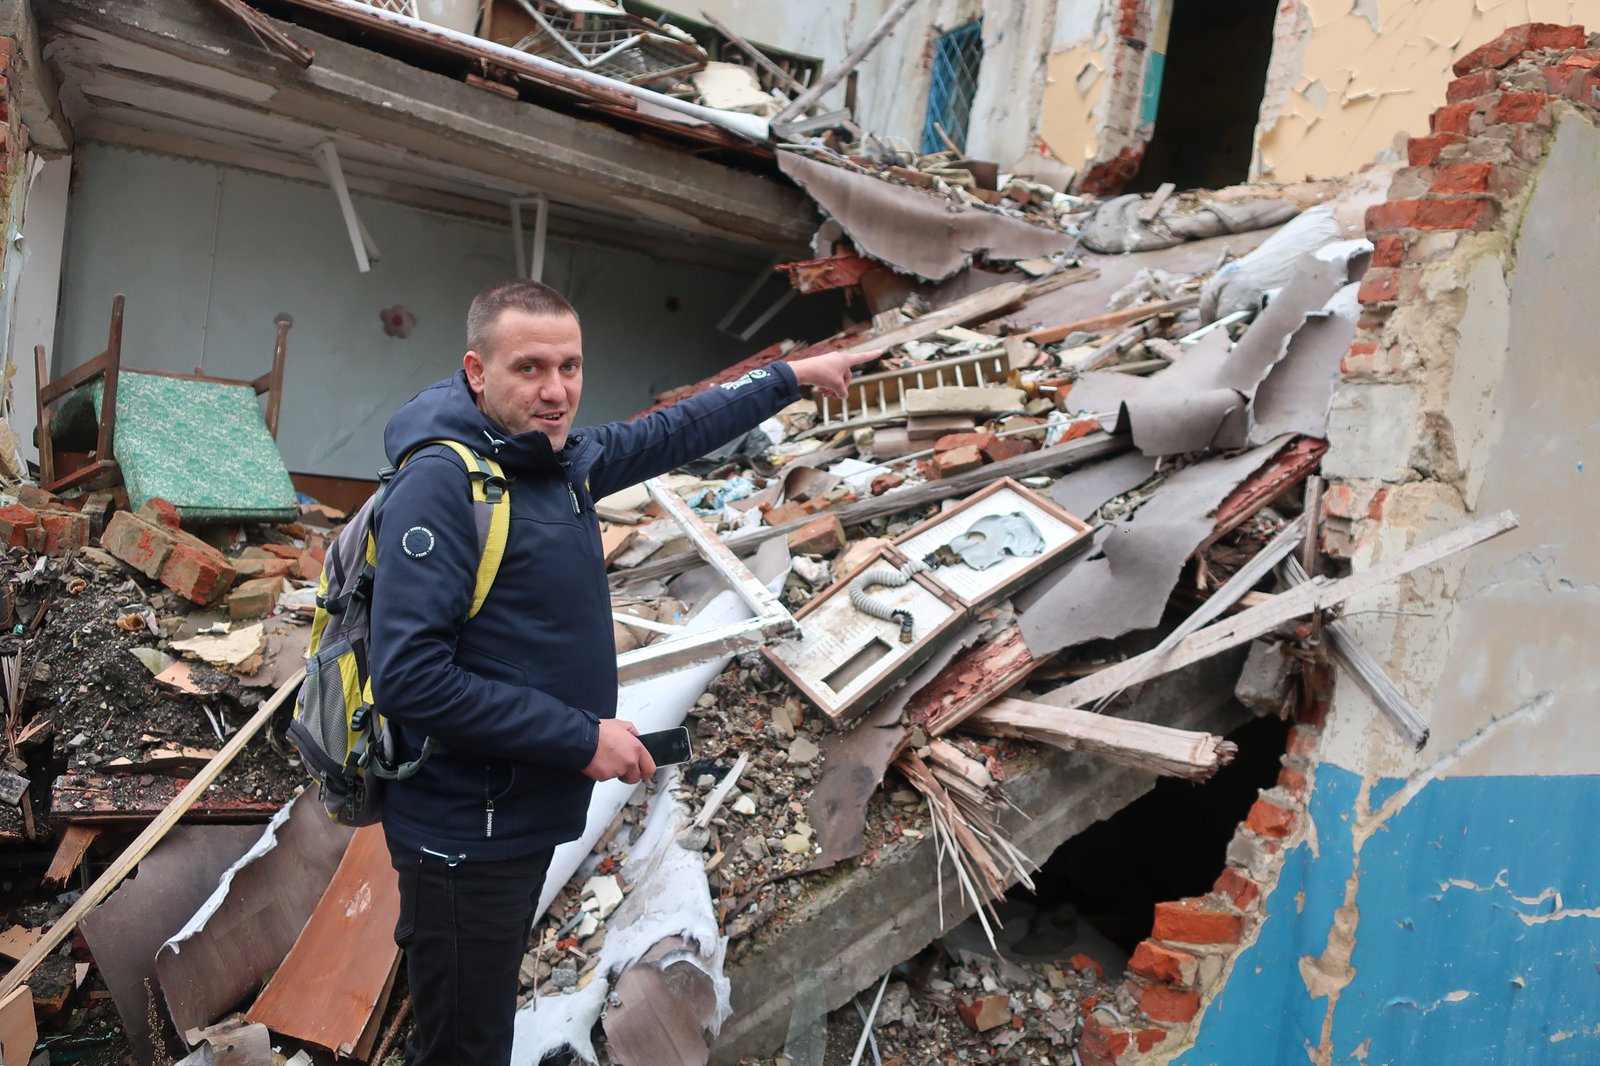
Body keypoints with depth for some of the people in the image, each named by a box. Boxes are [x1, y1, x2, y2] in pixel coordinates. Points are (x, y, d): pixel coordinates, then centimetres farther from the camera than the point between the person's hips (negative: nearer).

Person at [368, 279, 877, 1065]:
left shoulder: (565, 460, 1)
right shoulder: (442, 482, -22)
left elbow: (672, 434, 18)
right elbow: (410, 678, -27)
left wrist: (793, 376, 26)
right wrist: (583, 737, -22)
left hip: (530, 815, 8)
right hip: (468, 833, -8)